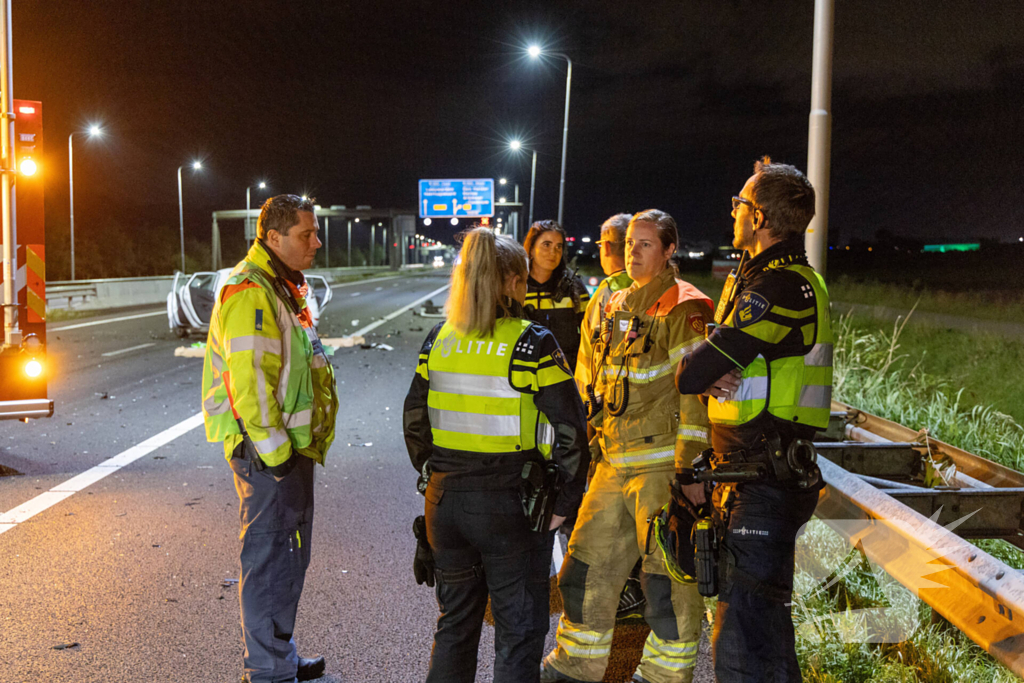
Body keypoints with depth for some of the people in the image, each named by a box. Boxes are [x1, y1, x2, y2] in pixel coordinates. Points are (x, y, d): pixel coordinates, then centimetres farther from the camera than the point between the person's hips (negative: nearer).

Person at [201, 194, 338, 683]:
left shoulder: (284, 287, 16)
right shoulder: (249, 293, -18)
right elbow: (248, 382, -24)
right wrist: (275, 451, -22)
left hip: (289, 445, 11)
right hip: (267, 451, -10)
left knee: (289, 554, 19)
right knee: (270, 559, -1)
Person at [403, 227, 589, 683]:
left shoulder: (438, 340, 2)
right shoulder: (532, 344, -13)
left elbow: (413, 420, 8)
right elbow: (569, 430, -15)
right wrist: (564, 503, -5)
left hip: (445, 498, 5)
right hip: (509, 504, -5)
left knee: (455, 621, 22)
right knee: (519, 628, 10)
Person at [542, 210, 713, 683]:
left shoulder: (683, 310, -8)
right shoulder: (616, 307, 15)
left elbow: (696, 390, -14)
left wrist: (686, 469, -18)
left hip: (662, 462, -7)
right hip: (614, 464, 7)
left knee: (668, 575, 0)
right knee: (587, 565, 12)